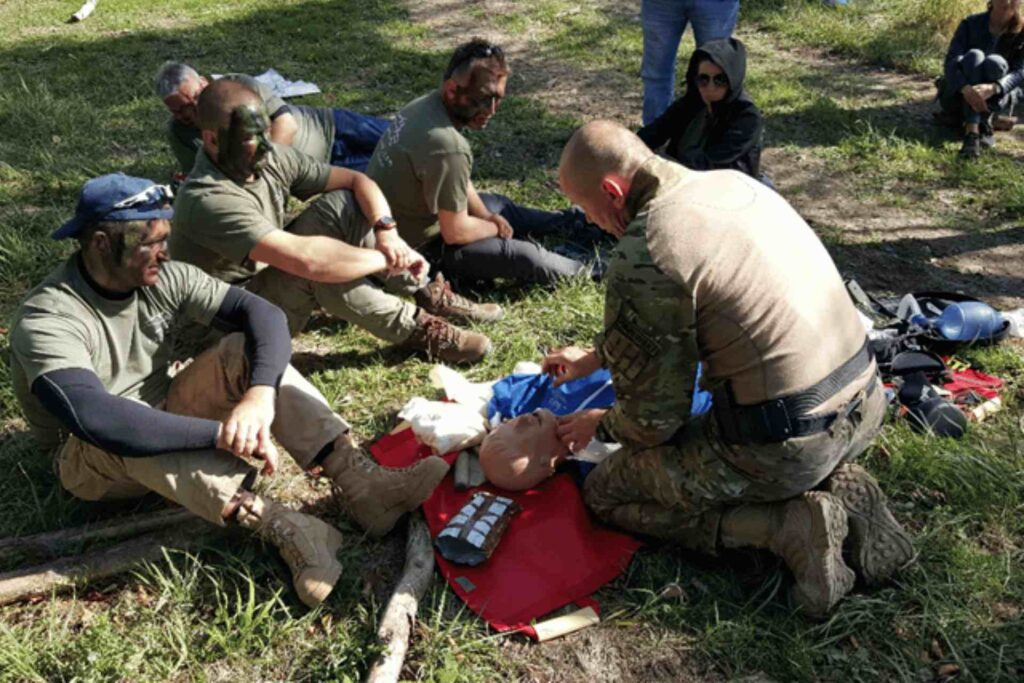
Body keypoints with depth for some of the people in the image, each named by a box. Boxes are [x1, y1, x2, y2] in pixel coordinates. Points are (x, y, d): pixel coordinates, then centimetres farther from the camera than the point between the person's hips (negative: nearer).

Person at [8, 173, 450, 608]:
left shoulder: (163, 278, -9)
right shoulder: (46, 321, -25)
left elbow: (262, 313, -18)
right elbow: (97, 420, -41)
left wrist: (261, 394, -37)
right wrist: (223, 433, -42)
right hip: (92, 462, -5)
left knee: (247, 349, -20)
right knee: (128, 433, -40)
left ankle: (361, 484, -34)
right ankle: (283, 528, -48)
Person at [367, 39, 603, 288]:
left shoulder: (425, 105, -7)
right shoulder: (448, 148, -36)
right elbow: (456, 232, -25)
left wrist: (487, 216, 3)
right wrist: (495, 228, -6)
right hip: (417, 247, -9)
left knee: (500, 204, 24)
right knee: (525, 256, -4)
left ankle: (570, 224, 41)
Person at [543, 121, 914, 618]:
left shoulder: (642, 259, -19)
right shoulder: (733, 183, 7)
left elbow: (655, 417, -11)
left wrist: (599, 425, 10)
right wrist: (597, 356, 27)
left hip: (789, 442, -8)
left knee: (605, 493, 11)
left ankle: (787, 526, -4)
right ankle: (839, 486, 12)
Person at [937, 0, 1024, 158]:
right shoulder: (971, 24, -8)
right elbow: (951, 61, -20)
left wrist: (993, 88, -41)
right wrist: (965, 88, -42)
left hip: (997, 99, 0)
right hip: (959, 95, 0)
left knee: (995, 62, -29)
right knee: (974, 55, -31)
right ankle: (972, 131, -46)